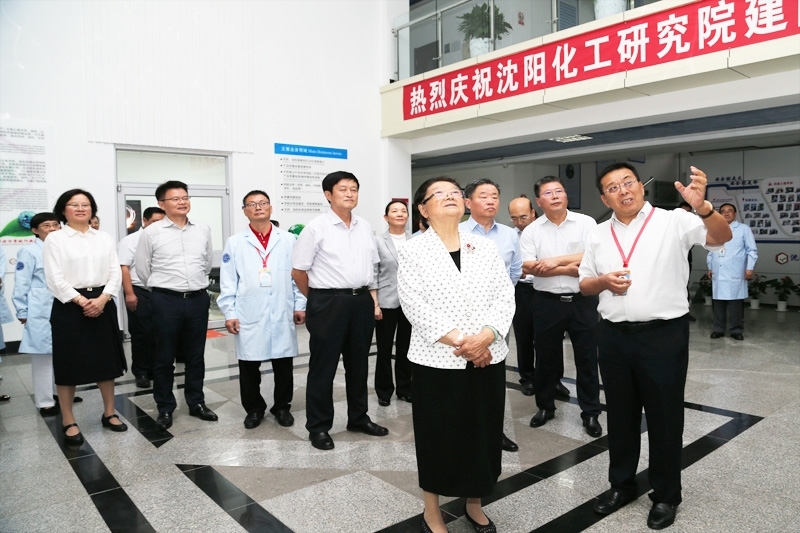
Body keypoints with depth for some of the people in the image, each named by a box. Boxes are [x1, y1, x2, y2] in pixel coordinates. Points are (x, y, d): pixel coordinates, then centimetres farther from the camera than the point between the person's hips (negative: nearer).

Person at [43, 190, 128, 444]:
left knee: (107, 361, 10)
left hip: (103, 304, 4)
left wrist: (102, 298, -11)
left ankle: (109, 413, 25)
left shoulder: (104, 238, 10)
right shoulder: (55, 239, -1)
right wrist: (81, 301, -15)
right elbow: (54, 279, -8)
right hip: (69, 306, -3)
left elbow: (115, 272, 4)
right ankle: (69, 422, 16)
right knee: (69, 364, 3)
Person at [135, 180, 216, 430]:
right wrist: (161, 288, 12)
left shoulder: (203, 230, 5)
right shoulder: (151, 232, -4)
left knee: (196, 355, 13)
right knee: (164, 357, 8)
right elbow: (142, 269, 4)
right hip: (166, 300, -3)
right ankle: (165, 408, 21)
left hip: (198, 298, 3)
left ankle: (196, 402, 26)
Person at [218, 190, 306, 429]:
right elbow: (228, 282, 3)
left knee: (283, 366, 8)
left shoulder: (289, 240, 6)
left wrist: (300, 306, 2)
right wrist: (229, 313, -2)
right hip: (249, 316, 0)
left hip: (282, 315, 1)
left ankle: (282, 407, 26)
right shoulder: (235, 242, 5)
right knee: (249, 366, 7)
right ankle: (254, 409, 25)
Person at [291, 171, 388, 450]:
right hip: (328, 303, -5)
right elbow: (298, 271, -5)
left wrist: (369, 296, 13)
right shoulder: (316, 228, -8)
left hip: (362, 301, 6)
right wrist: (319, 299, 4)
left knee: (358, 363, 16)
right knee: (323, 366, 4)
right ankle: (318, 426, 19)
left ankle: (358, 418, 33)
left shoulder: (365, 227, 9)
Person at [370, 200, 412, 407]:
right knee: (384, 349, 6)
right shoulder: (378, 241, -1)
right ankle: (384, 391, 21)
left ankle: (405, 389, 26)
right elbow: (373, 274, -3)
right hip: (387, 302, -2)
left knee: (406, 348, 11)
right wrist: (375, 304, -8)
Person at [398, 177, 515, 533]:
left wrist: (485, 337, -16)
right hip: (437, 360, -3)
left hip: (487, 358, 4)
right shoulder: (412, 251, -3)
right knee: (438, 435, 8)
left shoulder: (486, 248, 7)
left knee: (482, 433, 13)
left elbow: (505, 296, 1)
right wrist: (459, 342, -18)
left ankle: (474, 504, 35)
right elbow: (415, 305, -12)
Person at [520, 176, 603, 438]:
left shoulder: (586, 223, -1)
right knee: (546, 357, 13)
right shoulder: (531, 231, 1)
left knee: (587, 357, 8)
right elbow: (529, 267, -11)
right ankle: (545, 406, 30)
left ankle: (591, 412, 22)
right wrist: (572, 268, -14)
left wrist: (555, 261, -15)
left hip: (582, 301, -1)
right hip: (547, 302, 1)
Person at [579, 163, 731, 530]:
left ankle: (665, 495, 29)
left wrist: (703, 207, -39)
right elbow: (584, 285, 13)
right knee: (620, 415, 17)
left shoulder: (673, 222, -6)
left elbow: (721, 237, -20)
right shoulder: (599, 235, 7)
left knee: (664, 418, 10)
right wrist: (604, 281, -9)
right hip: (614, 337, 4)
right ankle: (621, 484, 36)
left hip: (664, 335, -4)